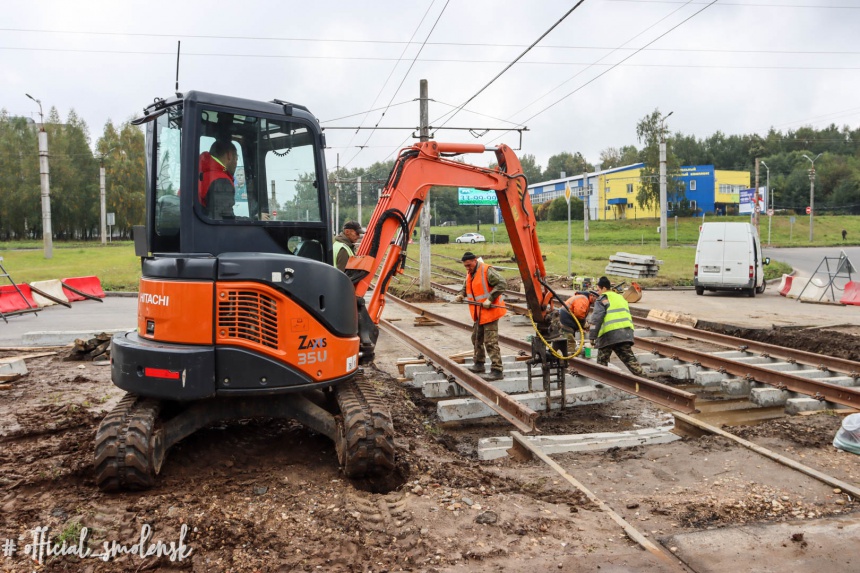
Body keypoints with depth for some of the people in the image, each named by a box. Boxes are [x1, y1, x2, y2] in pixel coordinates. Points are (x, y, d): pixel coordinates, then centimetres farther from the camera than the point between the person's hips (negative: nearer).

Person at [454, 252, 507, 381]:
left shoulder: (487, 271, -17)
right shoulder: (469, 274, 12)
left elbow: (502, 284, -24)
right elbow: (465, 287, 25)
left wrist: (490, 299, -27)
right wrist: (461, 295, 2)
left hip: (489, 312, -10)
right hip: (478, 314, 10)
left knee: (491, 342, -11)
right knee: (476, 339, 21)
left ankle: (497, 371, -8)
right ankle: (479, 364, 37)